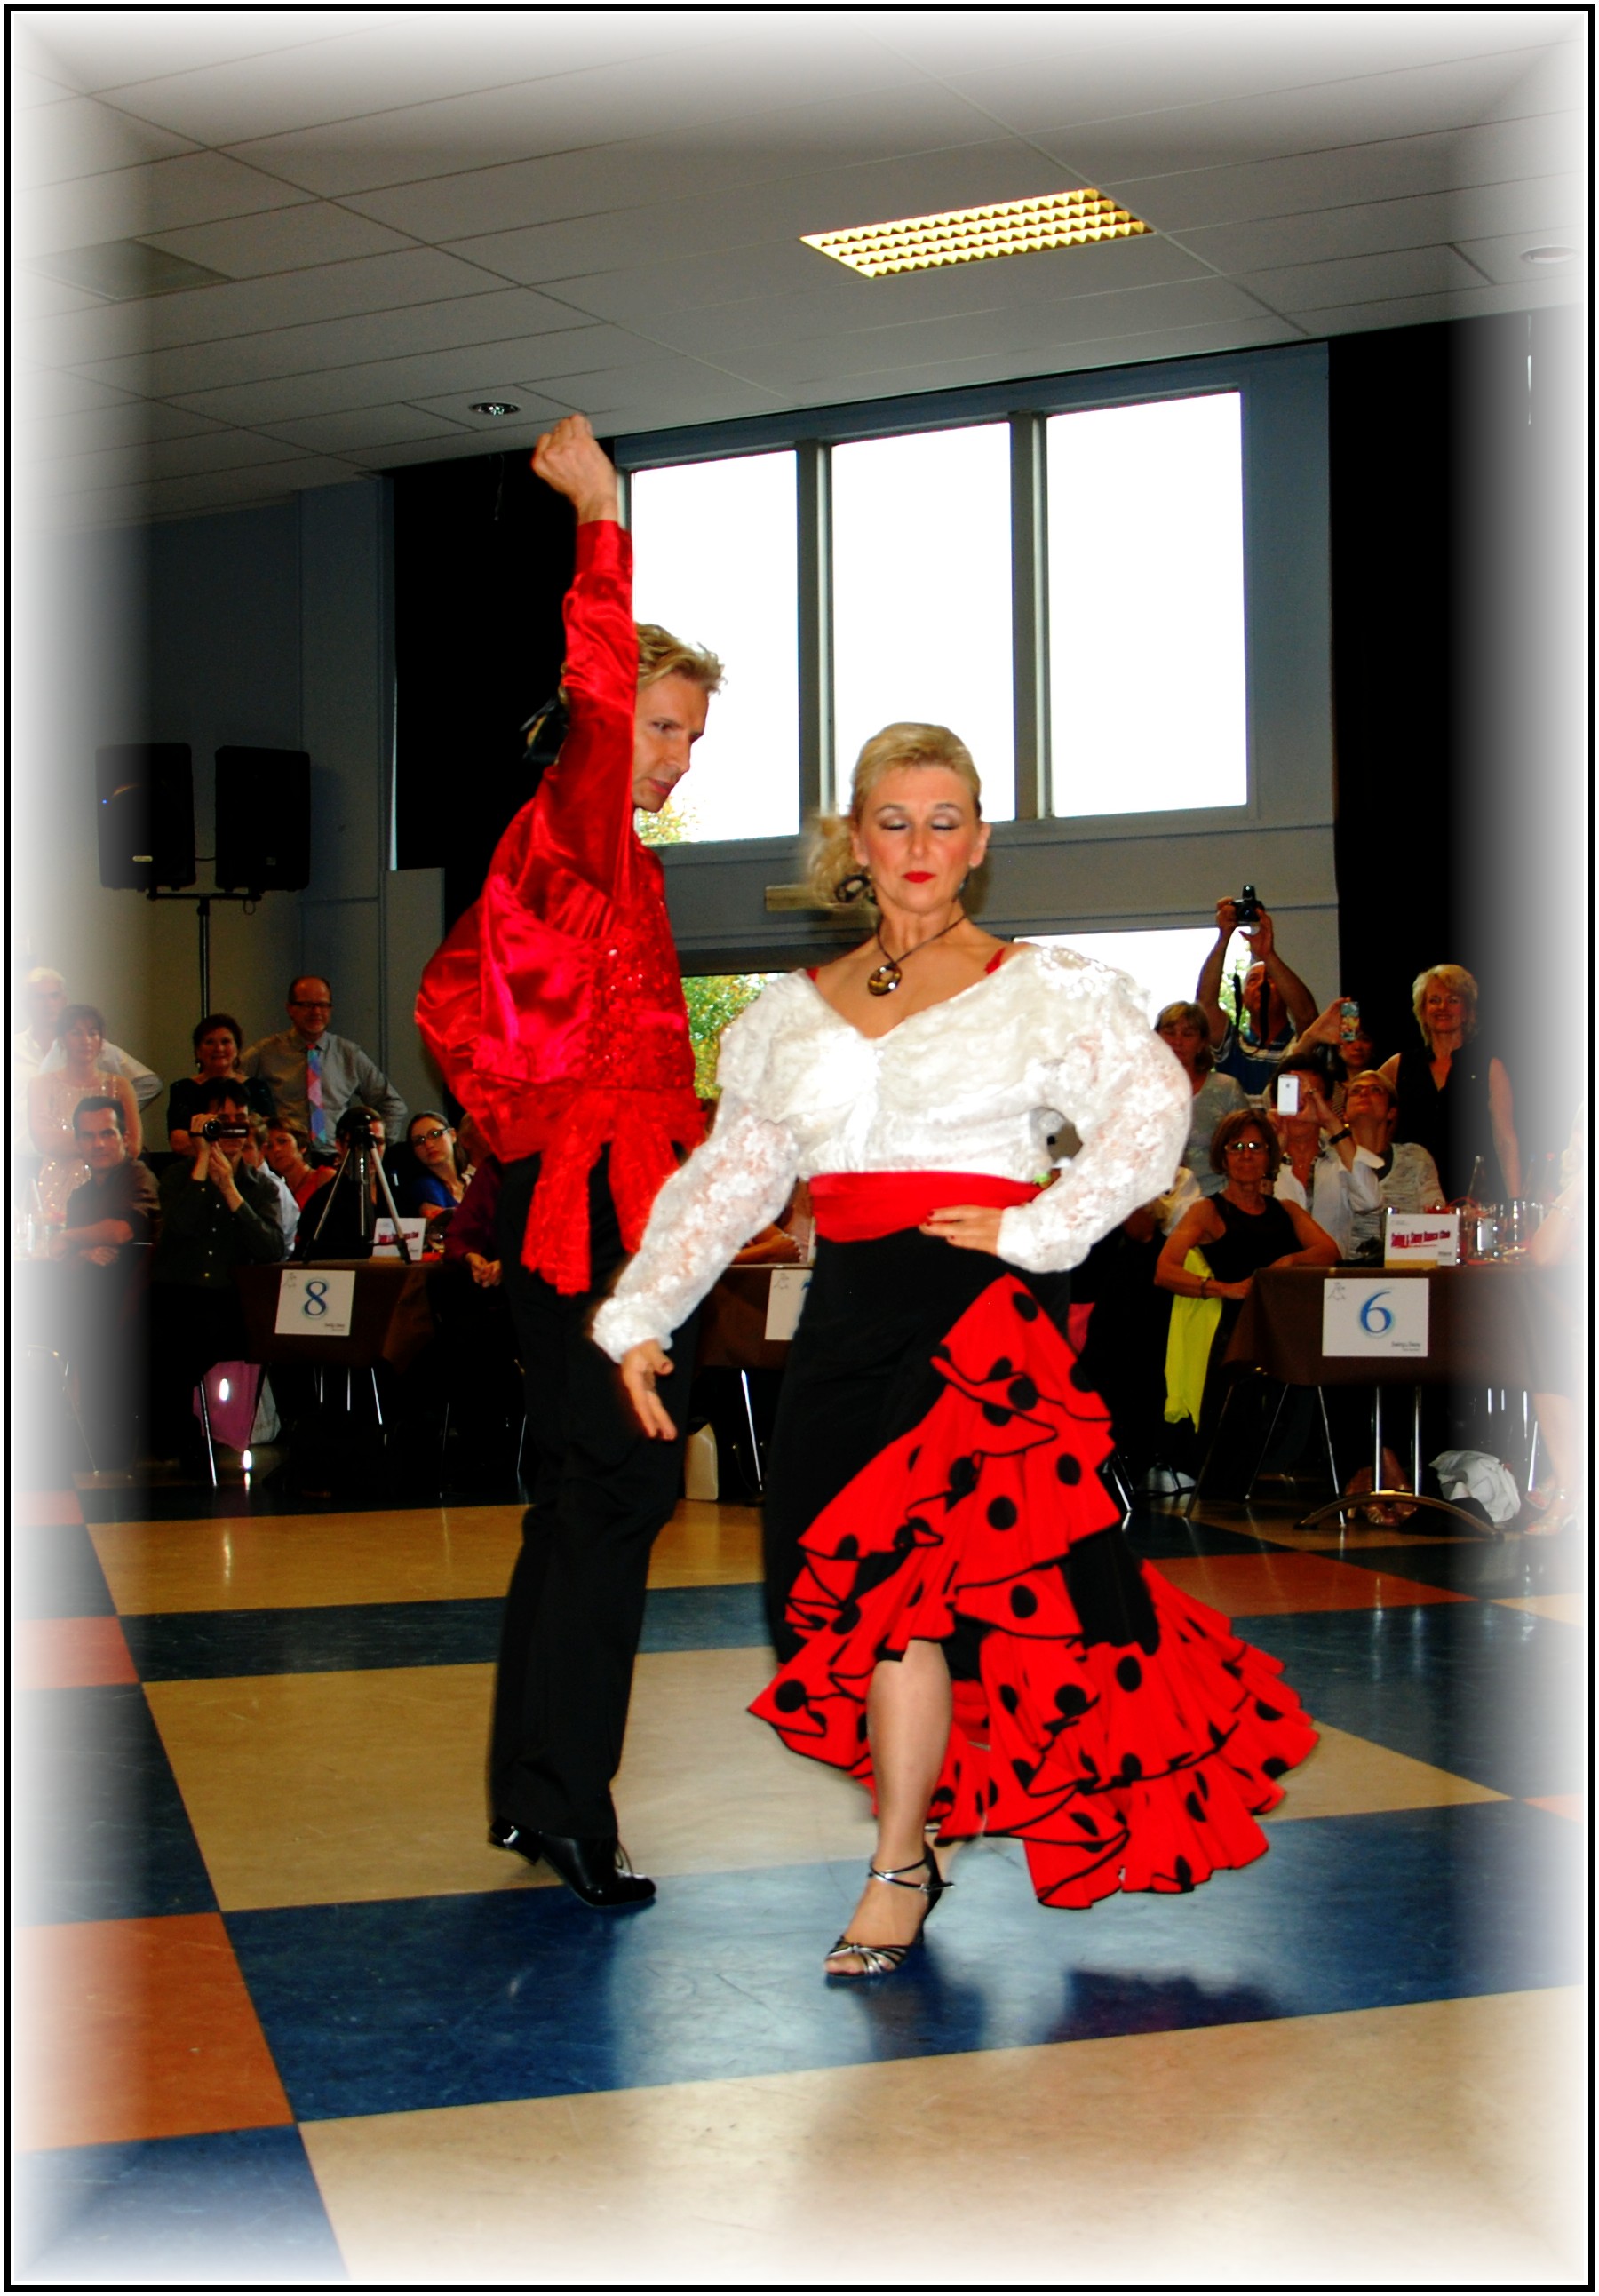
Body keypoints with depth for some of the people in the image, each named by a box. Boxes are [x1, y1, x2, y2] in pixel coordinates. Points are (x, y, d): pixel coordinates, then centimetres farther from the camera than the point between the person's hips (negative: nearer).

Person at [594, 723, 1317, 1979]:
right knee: (861, 1579, -2)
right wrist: (642, 1313, 10)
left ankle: (899, 1866, 4)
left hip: (979, 1312, -4)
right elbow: (731, 1175, 16)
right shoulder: (797, 1012, 16)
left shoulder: (1039, 990, 4)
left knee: (899, 1570, -11)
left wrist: (1033, 1231, -13)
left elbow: (1154, 1109, -7)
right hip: (850, 1313, 4)